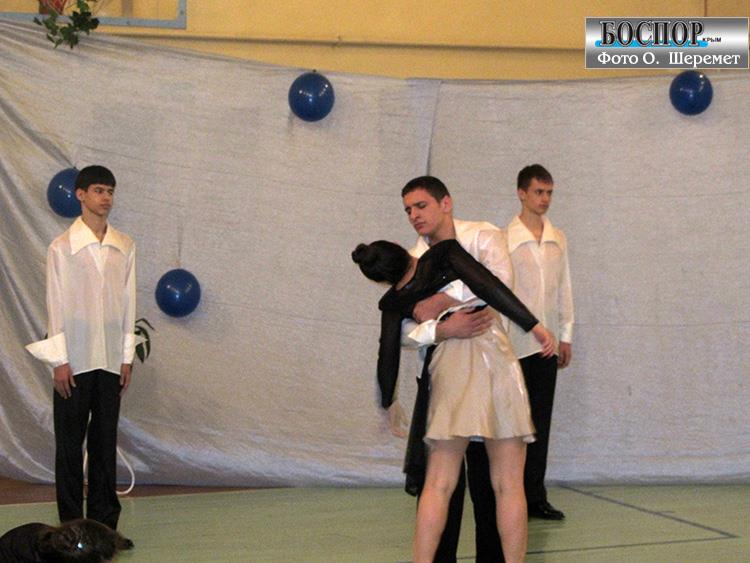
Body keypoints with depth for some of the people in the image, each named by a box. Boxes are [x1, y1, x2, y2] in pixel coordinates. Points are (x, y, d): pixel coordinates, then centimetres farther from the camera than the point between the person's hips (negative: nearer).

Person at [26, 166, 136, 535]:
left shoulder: (124, 247, 5)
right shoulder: (62, 247, -5)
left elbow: (128, 303, 7)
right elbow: (56, 305, -5)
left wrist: (127, 357, 5)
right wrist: (59, 360, -8)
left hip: (110, 361, 3)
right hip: (74, 361, -3)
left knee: (105, 443, 8)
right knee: (69, 445, 3)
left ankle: (104, 523, 16)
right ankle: (72, 526, 11)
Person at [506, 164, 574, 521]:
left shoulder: (558, 240, 12)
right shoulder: (505, 238, -4)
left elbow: (564, 288, 15)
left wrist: (566, 335, 12)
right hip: (515, 344, -5)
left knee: (541, 422, 6)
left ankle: (534, 496, 11)